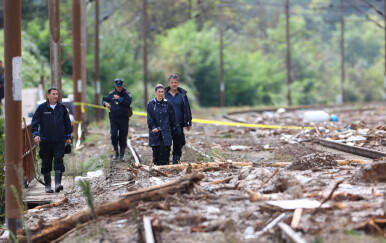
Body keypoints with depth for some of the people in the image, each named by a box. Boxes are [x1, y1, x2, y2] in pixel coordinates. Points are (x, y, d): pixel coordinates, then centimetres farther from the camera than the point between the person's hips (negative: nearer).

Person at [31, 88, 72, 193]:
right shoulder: (41, 108, 0)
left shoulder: (62, 107, 7)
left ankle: (58, 183, -15)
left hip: (60, 140, 1)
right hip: (45, 141, -1)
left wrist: (68, 136, 14)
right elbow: (35, 122, -2)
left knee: (59, 161, -11)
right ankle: (47, 185, 14)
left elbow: (67, 122, 16)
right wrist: (36, 134, -16)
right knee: (46, 163, 5)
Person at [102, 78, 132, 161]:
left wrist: (119, 98, -19)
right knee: (113, 135, -12)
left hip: (123, 119, -2)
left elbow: (128, 103, -17)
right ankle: (116, 152, 6)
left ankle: (122, 154, 15)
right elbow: (104, 100, 19)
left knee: (123, 137, 3)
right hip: (113, 118, 2)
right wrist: (105, 103, -3)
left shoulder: (126, 94, -1)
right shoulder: (111, 94, 8)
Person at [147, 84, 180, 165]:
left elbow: (172, 118, 10)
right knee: (156, 152, 3)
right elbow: (149, 118, 0)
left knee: (165, 151, -9)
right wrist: (153, 127, -10)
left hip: (165, 132, 0)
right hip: (155, 132, 0)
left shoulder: (168, 104, 4)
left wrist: (173, 128, 9)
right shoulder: (151, 104, 3)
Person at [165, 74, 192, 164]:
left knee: (178, 144, 3)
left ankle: (176, 162, 12)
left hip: (179, 124, 1)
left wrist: (188, 122, 6)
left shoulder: (182, 94, 5)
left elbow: (187, 108, 8)